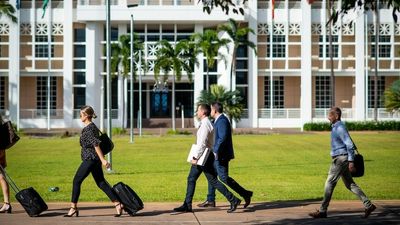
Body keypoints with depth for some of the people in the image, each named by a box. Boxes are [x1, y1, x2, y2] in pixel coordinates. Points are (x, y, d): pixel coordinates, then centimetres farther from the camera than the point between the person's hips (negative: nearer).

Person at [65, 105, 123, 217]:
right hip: (95, 159, 10)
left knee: (76, 181, 0)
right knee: (101, 183, 8)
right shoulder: (93, 126, 15)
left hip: (90, 159, -10)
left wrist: (102, 160, -25)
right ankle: (117, 204, 2)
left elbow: (96, 144, -21)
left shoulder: (88, 129, -15)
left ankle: (73, 208, 5)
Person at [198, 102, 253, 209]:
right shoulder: (219, 120, 15)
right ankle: (210, 201, 19)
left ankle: (245, 194, -7)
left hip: (221, 154, -11)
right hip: (217, 154, 11)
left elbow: (223, 138, -25)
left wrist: (216, 151, -23)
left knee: (224, 177, -10)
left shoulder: (222, 121, -17)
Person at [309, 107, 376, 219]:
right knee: (350, 184, 10)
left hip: (340, 159, -10)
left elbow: (350, 145, -20)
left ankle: (322, 211, 0)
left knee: (329, 183, -5)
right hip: (339, 159, 10)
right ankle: (368, 205, 10)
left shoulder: (340, 128, -15)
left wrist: (351, 161, -22)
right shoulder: (336, 127, 15)